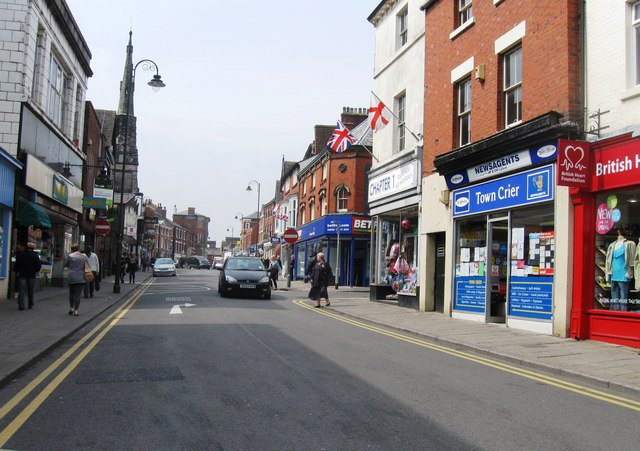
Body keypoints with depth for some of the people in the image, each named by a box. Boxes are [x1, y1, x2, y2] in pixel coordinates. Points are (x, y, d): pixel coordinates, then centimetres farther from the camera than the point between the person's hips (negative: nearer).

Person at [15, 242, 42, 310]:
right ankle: (31, 305, 18)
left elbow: (17, 264, 1)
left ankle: (21, 305, -11)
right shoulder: (36, 256, -3)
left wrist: (17, 271, 15)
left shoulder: (21, 254, -3)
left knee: (21, 290, -2)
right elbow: (38, 266, -3)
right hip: (32, 275, 1)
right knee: (30, 291, 12)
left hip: (22, 274, -1)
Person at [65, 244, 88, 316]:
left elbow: (66, 264, 8)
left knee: (71, 293, 19)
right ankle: (76, 311, -1)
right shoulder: (84, 256, 0)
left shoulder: (69, 256, -5)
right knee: (78, 294, 1)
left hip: (71, 278, 0)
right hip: (81, 278, 0)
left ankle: (71, 308, 24)